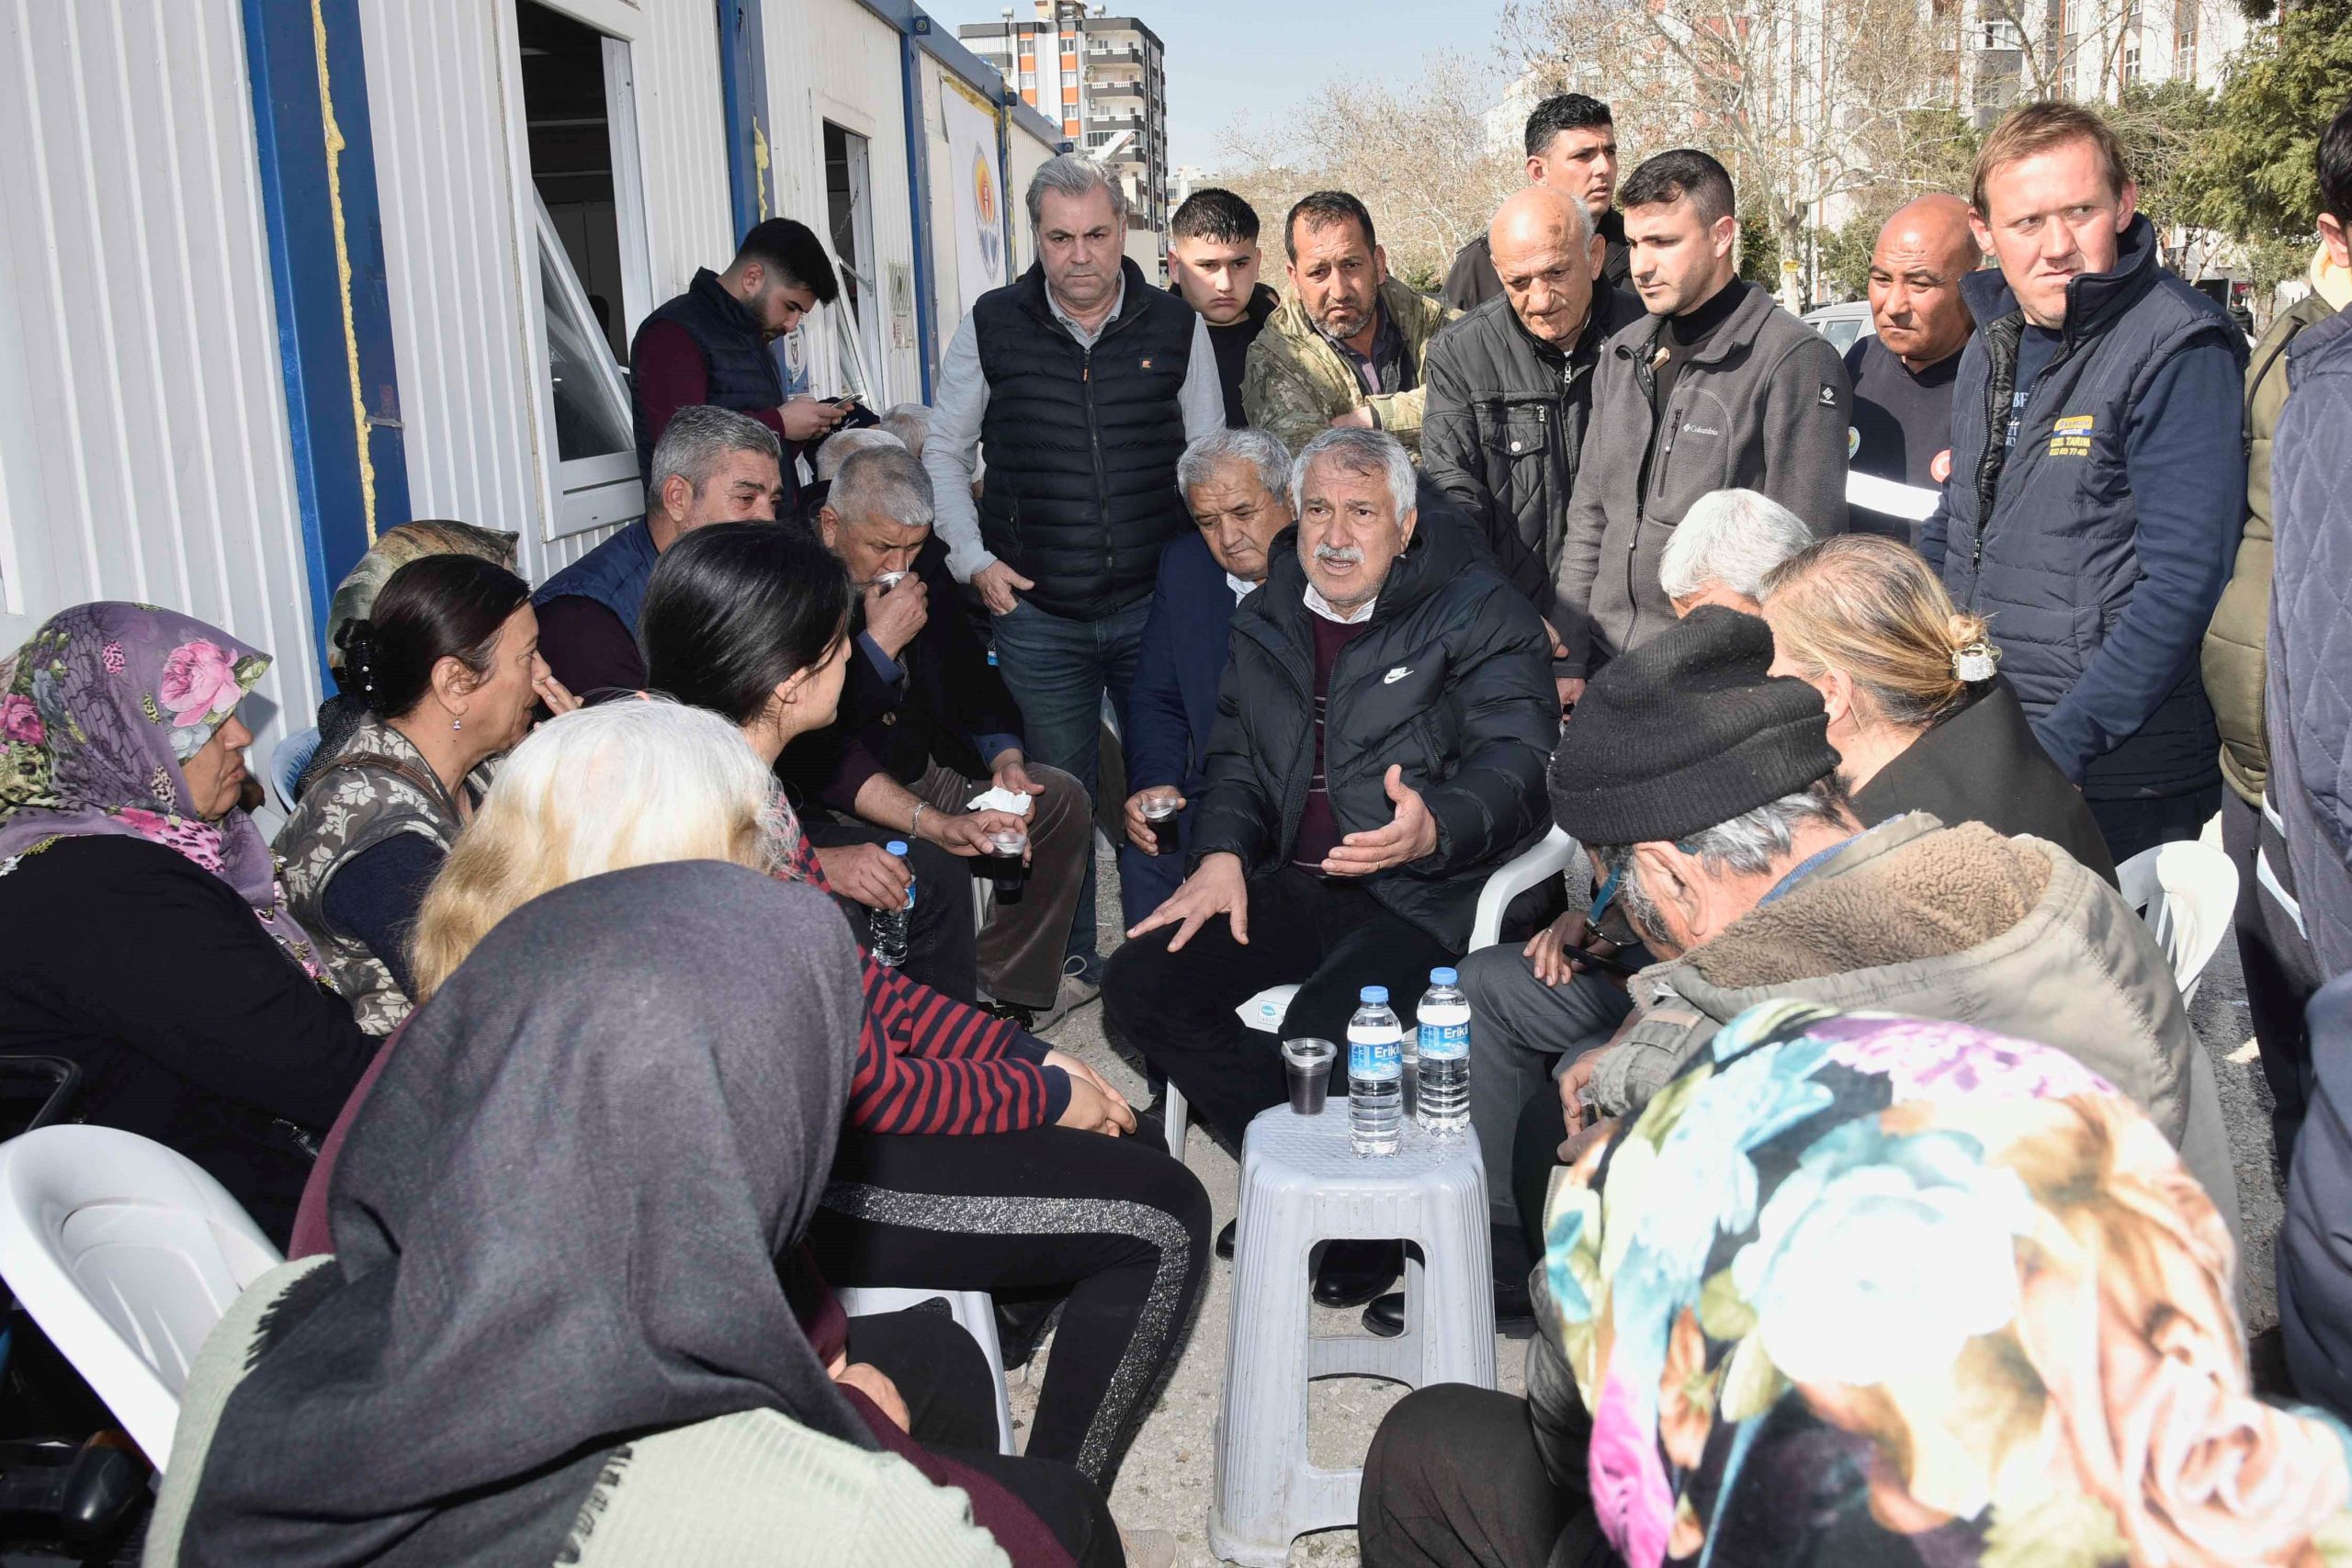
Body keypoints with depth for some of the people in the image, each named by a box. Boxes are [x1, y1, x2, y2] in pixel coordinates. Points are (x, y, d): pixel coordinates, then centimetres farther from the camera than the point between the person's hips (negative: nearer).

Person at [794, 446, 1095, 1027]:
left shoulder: (922, 561, 0)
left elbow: (966, 671, 11)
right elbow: (816, 753, -24)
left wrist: (1006, 756, -7)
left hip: (919, 771, 8)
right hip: (821, 801, -8)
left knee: (1062, 801, -4)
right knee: (929, 873, -33)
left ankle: (1009, 997, 3)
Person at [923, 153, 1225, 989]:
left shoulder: (1177, 325, 2)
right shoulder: (992, 326, 1)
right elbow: (944, 451, 9)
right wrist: (974, 559, -1)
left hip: (1157, 604, 0)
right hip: (1038, 612, 0)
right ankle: (1071, 962, 24)